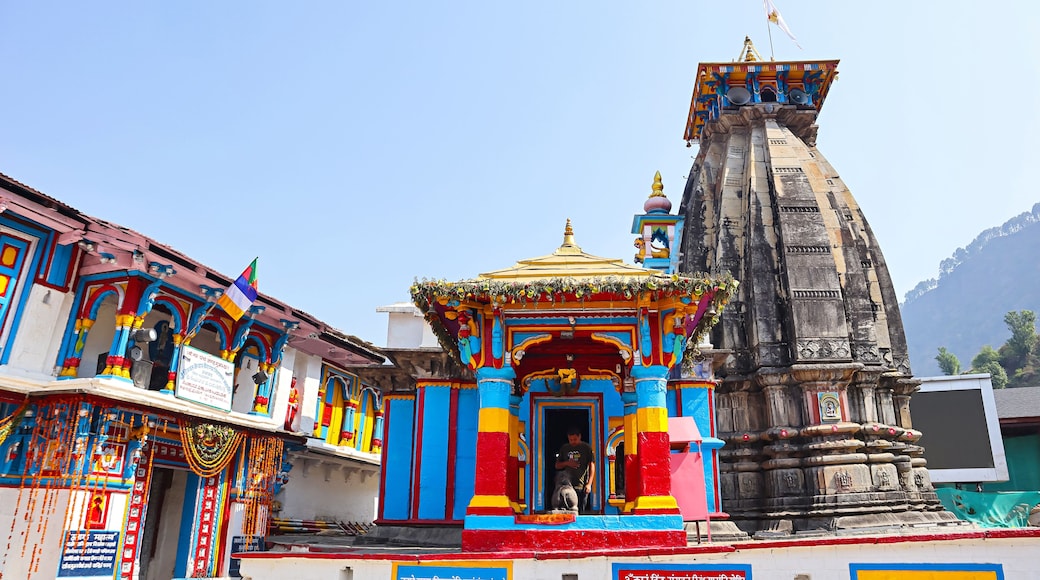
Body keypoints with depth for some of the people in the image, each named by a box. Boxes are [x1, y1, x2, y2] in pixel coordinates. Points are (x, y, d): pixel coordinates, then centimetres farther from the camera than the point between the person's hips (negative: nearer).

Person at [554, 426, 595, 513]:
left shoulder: (586, 447, 2)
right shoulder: (564, 448, 12)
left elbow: (592, 466, -1)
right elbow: (557, 465, 18)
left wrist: (589, 484, -9)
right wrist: (567, 463, -3)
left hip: (582, 486, -3)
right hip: (567, 485, 3)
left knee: (580, 511, -2)